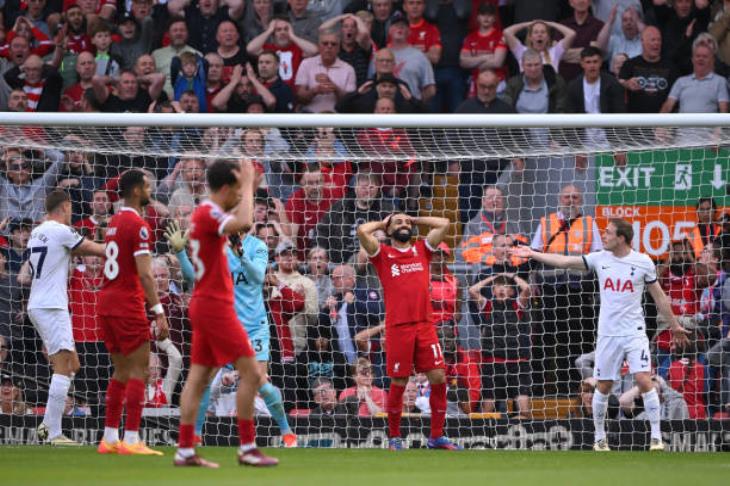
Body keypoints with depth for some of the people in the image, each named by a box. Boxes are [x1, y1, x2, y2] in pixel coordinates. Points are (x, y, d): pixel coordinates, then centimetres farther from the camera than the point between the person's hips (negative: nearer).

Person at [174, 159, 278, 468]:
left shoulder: (206, 213, 14)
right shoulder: (208, 214, -16)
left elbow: (238, 221, 34)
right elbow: (242, 223, -36)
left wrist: (246, 188, 21)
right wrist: (248, 185, -24)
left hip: (206, 304, 10)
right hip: (215, 306, -10)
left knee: (198, 378, 6)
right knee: (251, 373, -7)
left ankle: (185, 451, 5)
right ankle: (247, 448, -5)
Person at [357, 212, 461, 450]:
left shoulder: (422, 250, 16)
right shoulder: (383, 254, 7)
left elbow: (443, 224, 11)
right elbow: (362, 231, -8)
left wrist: (414, 220, 18)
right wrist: (382, 223, 10)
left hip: (425, 325, 3)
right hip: (398, 327, -3)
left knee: (439, 378, -2)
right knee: (398, 383, 1)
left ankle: (437, 436, 7)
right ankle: (394, 437, 14)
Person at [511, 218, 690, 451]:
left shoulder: (643, 262, -3)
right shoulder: (600, 259, 3)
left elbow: (659, 296, 5)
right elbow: (565, 261, 7)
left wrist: (675, 326, 9)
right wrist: (532, 254, 6)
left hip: (634, 333, -3)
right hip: (607, 334, 3)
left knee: (644, 380, -16)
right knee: (603, 386, 5)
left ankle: (656, 437, -10)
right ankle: (600, 438, 19)